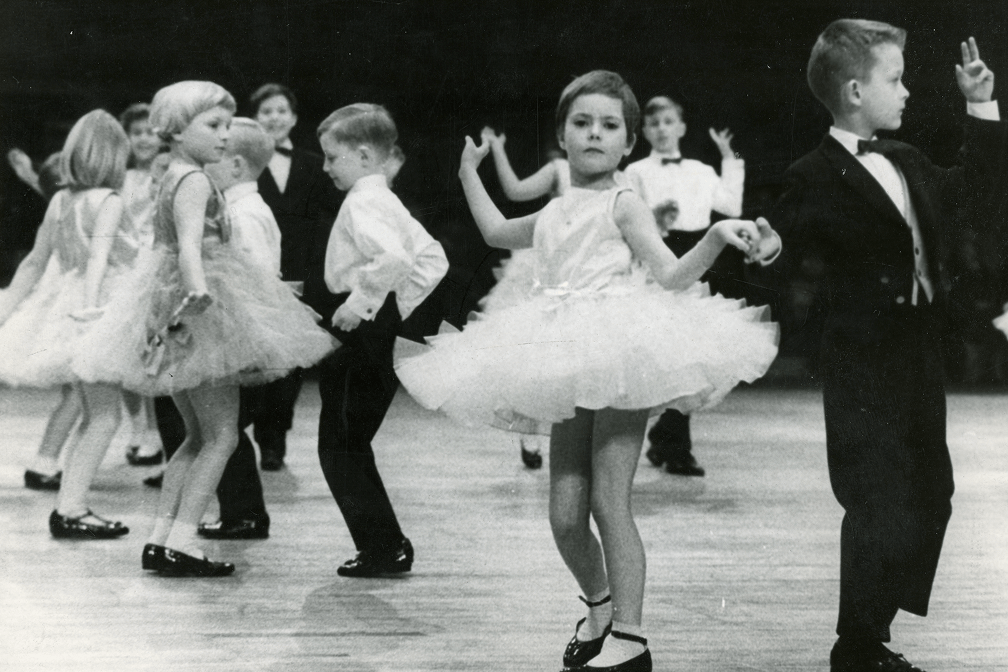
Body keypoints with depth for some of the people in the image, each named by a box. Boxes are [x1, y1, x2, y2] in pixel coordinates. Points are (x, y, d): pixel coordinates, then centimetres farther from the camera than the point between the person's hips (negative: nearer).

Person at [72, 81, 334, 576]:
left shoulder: (170, 180, 15)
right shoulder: (195, 181, -15)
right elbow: (190, 244, -31)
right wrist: (199, 289, -49)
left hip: (172, 307, 10)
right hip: (203, 311, -10)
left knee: (198, 435, 16)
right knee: (222, 435, -5)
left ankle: (161, 537, 12)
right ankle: (181, 542, -10)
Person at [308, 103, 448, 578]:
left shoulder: (361, 204, -15)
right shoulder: (385, 201, 15)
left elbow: (395, 259, -33)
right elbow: (432, 259, 19)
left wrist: (361, 301, -24)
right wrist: (398, 306, 15)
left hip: (360, 330, -10)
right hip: (381, 328, 10)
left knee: (341, 448, -3)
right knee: (350, 444, 15)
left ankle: (384, 547, -2)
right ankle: (385, 544, 16)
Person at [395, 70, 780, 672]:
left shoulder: (622, 204, 0)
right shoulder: (555, 215, 18)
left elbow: (672, 274, -12)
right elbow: (498, 232, 39)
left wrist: (717, 238, -29)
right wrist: (470, 173, 41)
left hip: (620, 360, -6)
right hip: (567, 372, 6)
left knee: (609, 502, -11)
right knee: (565, 516, 2)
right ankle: (599, 608, 27)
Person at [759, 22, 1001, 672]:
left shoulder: (906, 162, 11)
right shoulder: (816, 180, -13)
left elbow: (966, 185, 28)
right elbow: (781, 258, -17)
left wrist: (981, 108, 21)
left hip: (919, 358, 9)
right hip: (865, 367, -9)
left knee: (930, 496, 15)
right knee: (881, 507, -9)